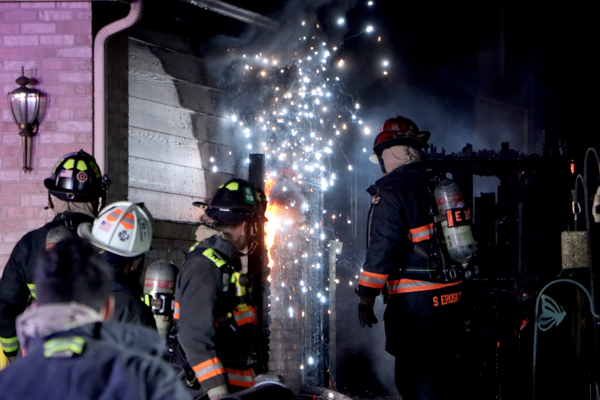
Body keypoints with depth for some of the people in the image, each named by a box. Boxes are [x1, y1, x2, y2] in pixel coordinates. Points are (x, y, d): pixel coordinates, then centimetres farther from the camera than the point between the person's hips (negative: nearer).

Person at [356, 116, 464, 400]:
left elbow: (382, 247, -18)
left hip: (414, 302, -8)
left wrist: (366, 295, -11)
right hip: (450, 298, 8)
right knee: (441, 371, 18)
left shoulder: (392, 190, -12)